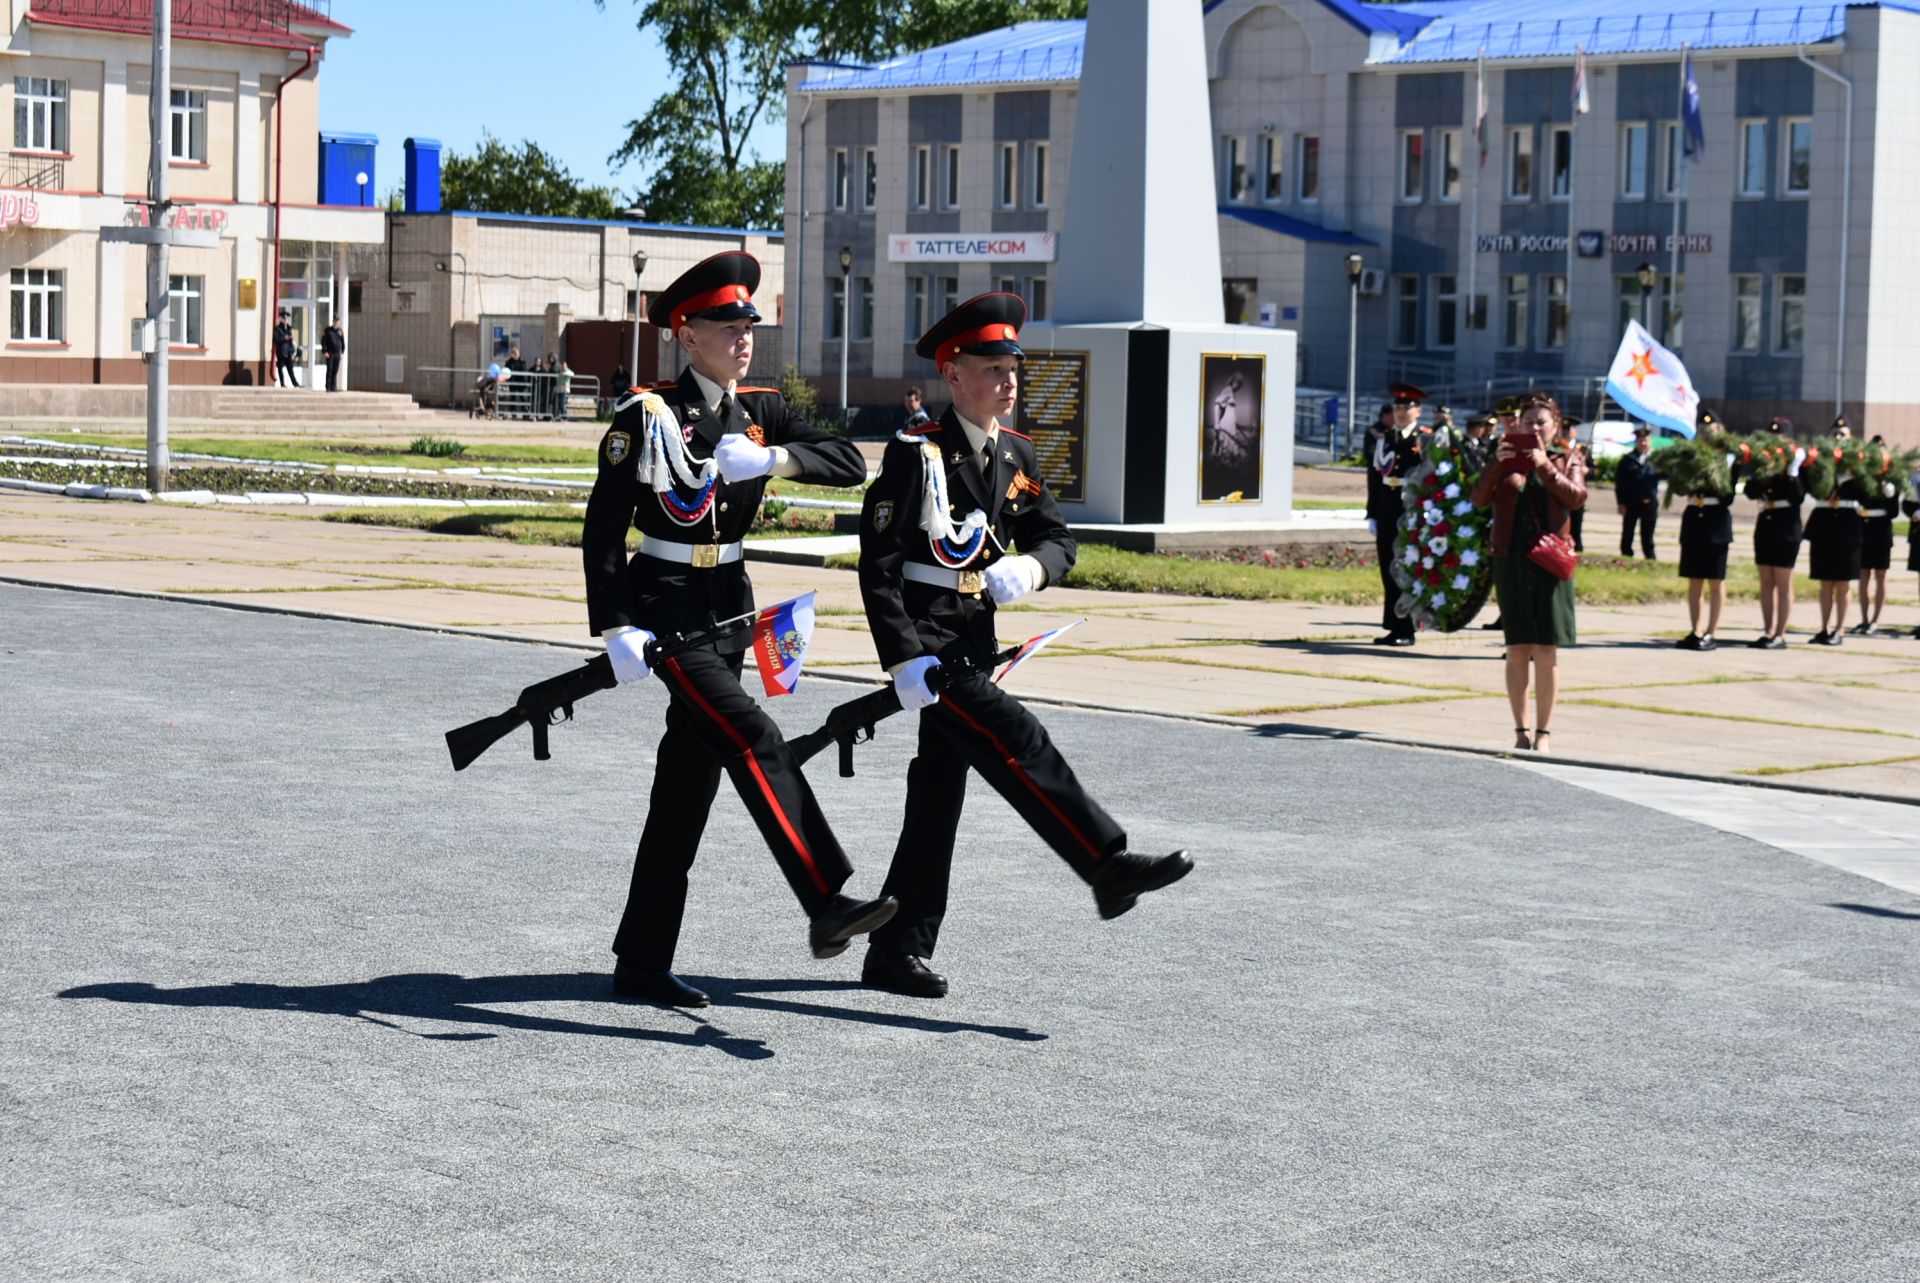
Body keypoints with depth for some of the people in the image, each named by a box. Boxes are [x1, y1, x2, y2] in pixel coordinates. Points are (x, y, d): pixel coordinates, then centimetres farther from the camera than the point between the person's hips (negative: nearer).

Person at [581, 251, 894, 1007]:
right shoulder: (647, 415, -9)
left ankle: (642, 964, 15)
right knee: (754, 741, -22)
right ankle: (826, 906, -28)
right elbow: (602, 532, -11)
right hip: (664, 608, -7)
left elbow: (849, 465, -3)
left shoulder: (756, 413, 8)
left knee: (689, 785, 8)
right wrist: (615, 630, -18)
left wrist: (773, 457, -19)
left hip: (727, 606, 7)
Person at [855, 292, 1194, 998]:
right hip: (925, 640, -7)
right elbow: (878, 563, -15)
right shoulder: (916, 452, -12)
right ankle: (1109, 867, -22)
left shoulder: (1016, 456, 9)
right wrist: (904, 657, -22)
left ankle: (898, 952, 15)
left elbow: (1058, 542, 10)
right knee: (1015, 740, -21)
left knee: (940, 793, 8)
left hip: (975, 642, 7)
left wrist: (1029, 567, -14)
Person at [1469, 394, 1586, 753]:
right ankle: (1521, 730, 10)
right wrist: (1496, 464, -17)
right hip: (1511, 561, 1)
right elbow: (1478, 498, -4)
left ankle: (1543, 732, 0)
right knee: (1517, 649, 3)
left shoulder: (1568, 459, 10)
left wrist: (1545, 467, -17)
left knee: (1547, 649, -4)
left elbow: (1576, 497, -7)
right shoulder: (1507, 460, 9)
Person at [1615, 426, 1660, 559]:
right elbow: (1619, 483, 2)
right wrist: (1621, 503, -5)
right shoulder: (1628, 460, 4)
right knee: (1627, 537, 7)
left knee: (1647, 538, 5)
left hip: (1649, 504, -1)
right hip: (1631, 503, 1)